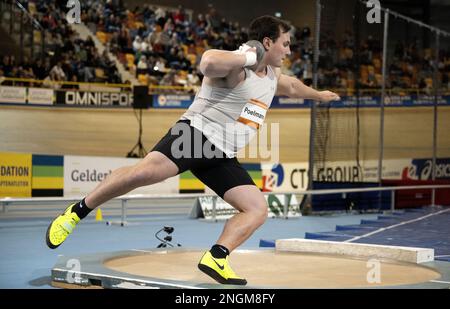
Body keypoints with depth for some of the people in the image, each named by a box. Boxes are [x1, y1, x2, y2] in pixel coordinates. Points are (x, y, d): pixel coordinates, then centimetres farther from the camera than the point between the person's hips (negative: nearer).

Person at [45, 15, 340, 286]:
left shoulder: (272, 75, 20)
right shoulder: (235, 67, -10)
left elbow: (291, 86, 45)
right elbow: (208, 62, -35)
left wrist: (318, 94, 59)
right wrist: (249, 57, -23)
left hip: (223, 156, 9)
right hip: (196, 132, -9)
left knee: (258, 209, -5)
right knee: (145, 171, -29)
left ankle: (216, 258, -12)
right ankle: (77, 212, -16)